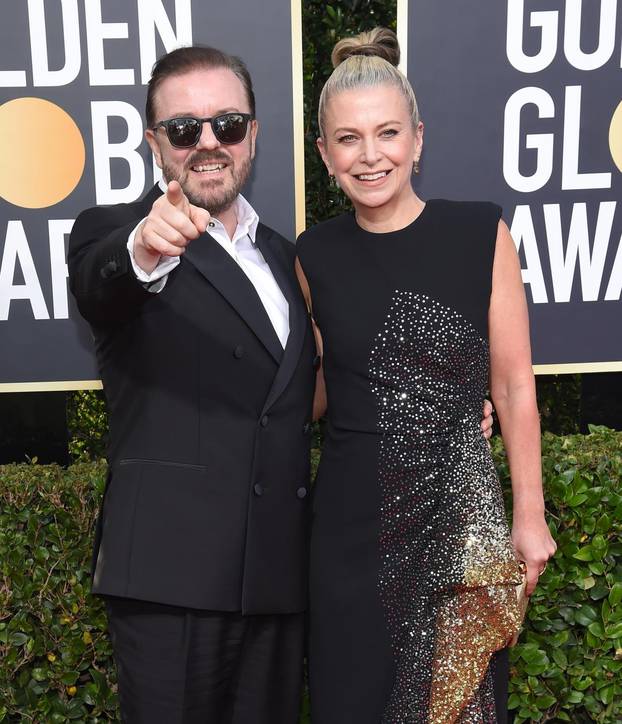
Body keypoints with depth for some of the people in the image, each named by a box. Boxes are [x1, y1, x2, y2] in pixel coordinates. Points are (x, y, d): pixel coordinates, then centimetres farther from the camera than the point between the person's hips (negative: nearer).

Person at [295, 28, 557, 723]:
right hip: (352, 519, 2)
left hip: (461, 512, -1)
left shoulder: (480, 232, -6)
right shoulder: (315, 254, 0)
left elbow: (514, 385, -2)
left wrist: (529, 514, -1)